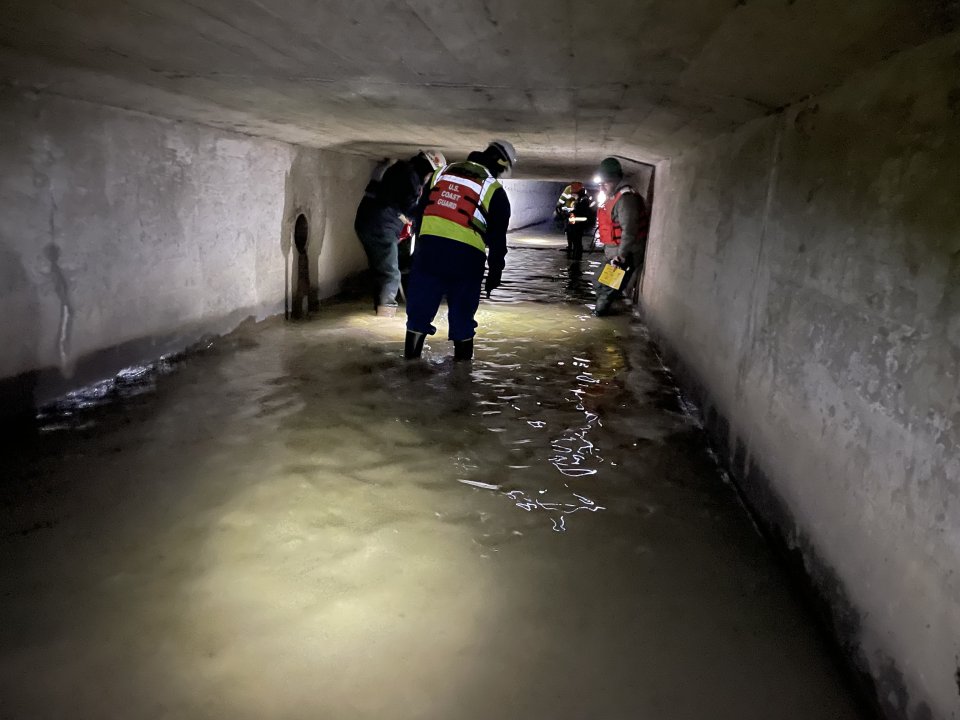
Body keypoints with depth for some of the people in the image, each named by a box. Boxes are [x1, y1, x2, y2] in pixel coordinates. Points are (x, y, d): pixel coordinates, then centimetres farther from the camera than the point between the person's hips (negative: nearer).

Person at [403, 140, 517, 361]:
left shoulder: (441, 173, 15)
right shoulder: (494, 190, 4)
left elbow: (421, 212, 17)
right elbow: (497, 237, 4)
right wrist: (495, 271, 13)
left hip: (428, 248, 3)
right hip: (465, 257, -3)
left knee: (419, 310, 10)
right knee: (462, 315, 11)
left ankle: (410, 357, 17)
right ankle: (462, 359, 20)